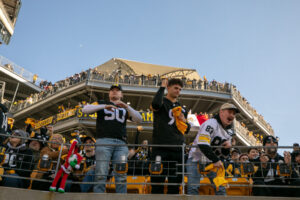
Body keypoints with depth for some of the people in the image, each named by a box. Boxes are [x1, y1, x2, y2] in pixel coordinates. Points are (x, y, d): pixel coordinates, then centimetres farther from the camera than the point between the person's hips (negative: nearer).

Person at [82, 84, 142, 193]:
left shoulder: (125, 108, 26)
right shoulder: (101, 103, 21)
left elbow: (139, 119, 11)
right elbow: (85, 109, 4)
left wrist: (126, 106, -3)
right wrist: (105, 106, -8)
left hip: (121, 143, 2)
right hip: (104, 141, -2)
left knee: (121, 176, -3)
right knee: (101, 175, -10)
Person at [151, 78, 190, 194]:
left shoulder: (182, 108, 22)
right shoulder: (162, 102, 7)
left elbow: (187, 130, 23)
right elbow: (156, 104, -20)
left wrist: (184, 121, 1)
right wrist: (162, 88, -6)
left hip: (177, 148, 5)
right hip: (160, 146, -5)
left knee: (175, 181, 6)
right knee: (158, 180, -3)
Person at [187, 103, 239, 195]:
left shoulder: (229, 131, 8)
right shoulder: (211, 123, -19)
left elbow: (223, 155, 9)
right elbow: (202, 145, -32)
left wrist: (227, 148, -13)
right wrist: (215, 160, -27)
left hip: (213, 162, 7)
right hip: (196, 160, -7)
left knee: (220, 188, 1)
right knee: (193, 188, -15)